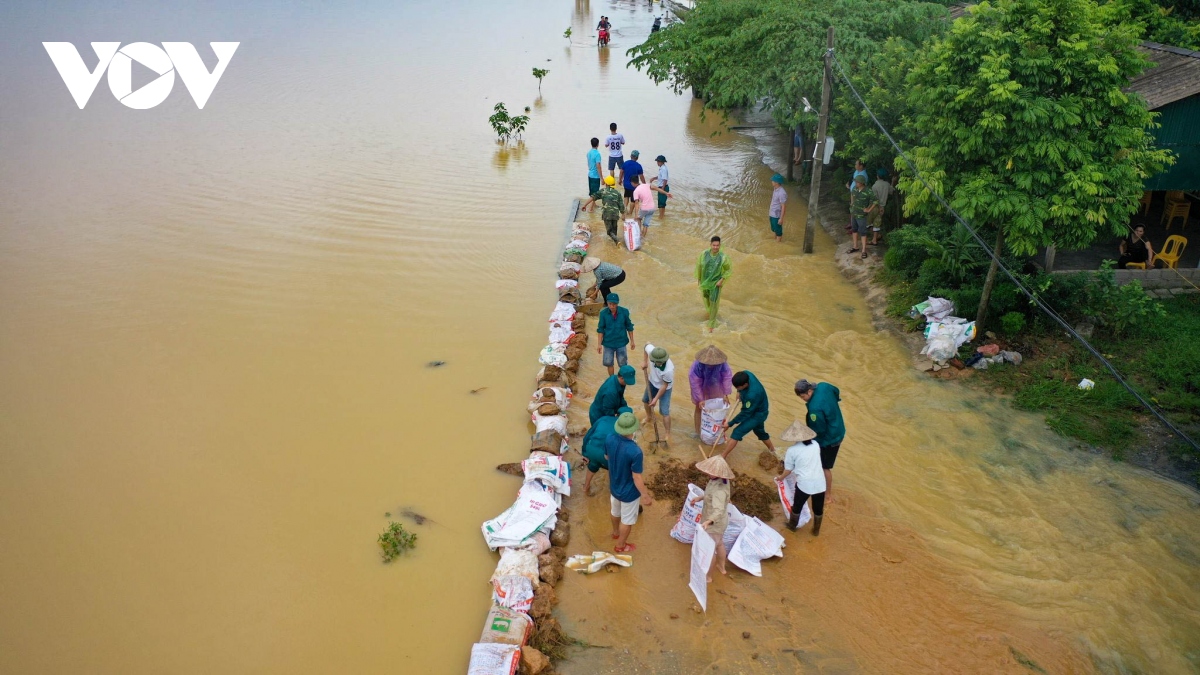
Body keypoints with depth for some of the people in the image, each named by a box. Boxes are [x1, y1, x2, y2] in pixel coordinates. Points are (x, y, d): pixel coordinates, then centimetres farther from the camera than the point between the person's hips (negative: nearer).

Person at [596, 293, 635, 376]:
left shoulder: (624, 312, -15)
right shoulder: (603, 313, -14)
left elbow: (629, 327, -2)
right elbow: (601, 329, -4)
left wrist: (632, 341, 4)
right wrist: (599, 344, -3)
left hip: (621, 342, -1)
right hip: (608, 343, 1)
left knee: (622, 364, 9)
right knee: (608, 363, 14)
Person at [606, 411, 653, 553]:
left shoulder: (610, 439, -20)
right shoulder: (635, 451, -38)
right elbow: (637, 478, -27)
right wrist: (645, 496, -13)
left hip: (614, 486, 6)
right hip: (629, 492, -6)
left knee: (615, 511, 33)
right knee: (627, 519, 21)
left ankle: (616, 532, 60)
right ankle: (621, 546, 43)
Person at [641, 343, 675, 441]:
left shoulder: (668, 370, -45)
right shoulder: (652, 351, -35)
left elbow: (664, 386, -27)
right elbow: (647, 344, -8)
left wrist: (656, 399, -18)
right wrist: (645, 361, -7)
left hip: (664, 388, -6)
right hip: (652, 382, 6)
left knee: (664, 412, -7)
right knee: (645, 400, 28)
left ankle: (668, 435, 10)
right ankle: (649, 416, 59)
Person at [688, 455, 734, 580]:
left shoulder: (719, 490, -39)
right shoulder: (720, 480, -12)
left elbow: (718, 510, -50)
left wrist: (709, 521, -65)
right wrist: (700, 498, 11)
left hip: (714, 524, -9)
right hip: (720, 522, 9)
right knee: (719, 543, 31)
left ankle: (707, 576, 37)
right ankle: (722, 567, 56)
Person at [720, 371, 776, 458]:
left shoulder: (752, 395, -43)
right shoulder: (746, 374, -24)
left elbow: (745, 413, -29)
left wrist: (730, 424, -20)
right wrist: (739, 392, -7)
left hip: (758, 414, -9)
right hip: (755, 409, 9)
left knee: (737, 432, -11)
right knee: (759, 431, 28)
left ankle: (722, 457, -5)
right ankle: (772, 450, 49)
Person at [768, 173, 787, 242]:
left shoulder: (782, 193, -26)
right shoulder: (776, 189, 2)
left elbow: (784, 207, -22)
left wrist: (781, 219, -20)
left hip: (777, 216, -9)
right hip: (772, 214, 9)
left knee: (778, 232, 6)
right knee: (774, 229, 23)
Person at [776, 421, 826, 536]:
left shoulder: (792, 450, -9)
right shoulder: (815, 444, 1)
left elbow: (788, 470, 2)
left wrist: (781, 478, 23)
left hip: (804, 484, -3)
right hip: (820, 483, 3)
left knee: (797, 507, 22)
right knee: (818, 509, 22)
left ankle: (792, 526, 43)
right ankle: (816, 530, 41)